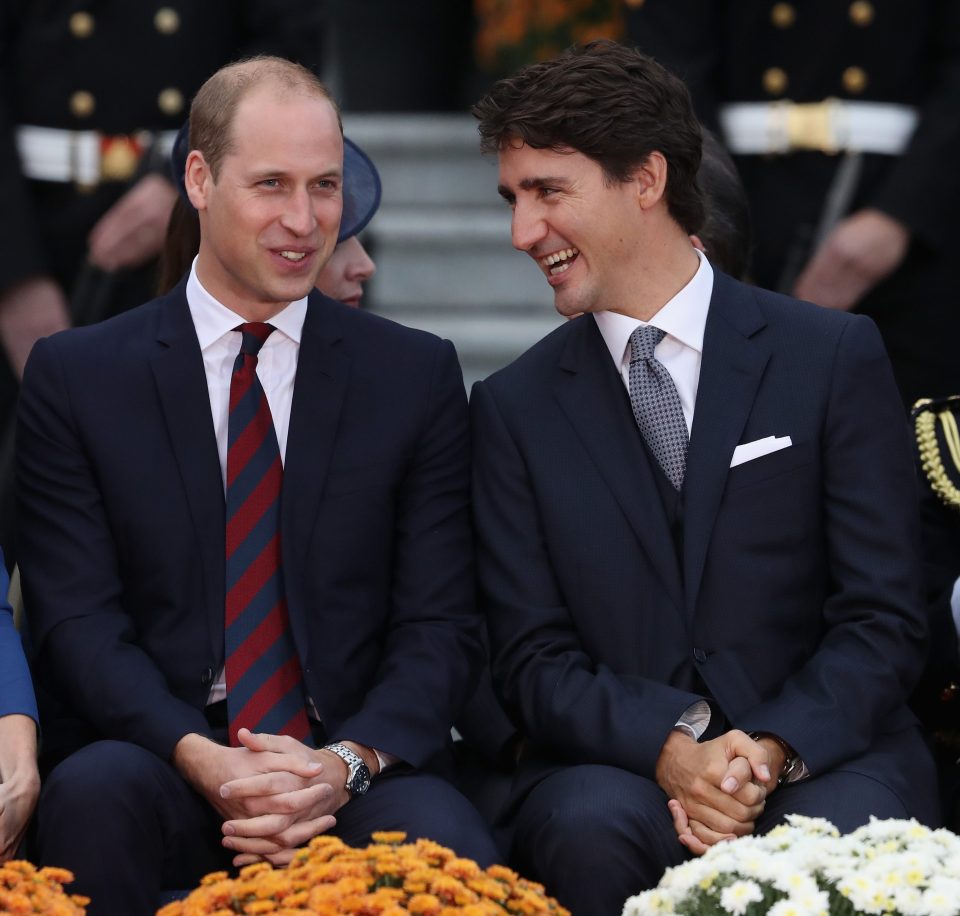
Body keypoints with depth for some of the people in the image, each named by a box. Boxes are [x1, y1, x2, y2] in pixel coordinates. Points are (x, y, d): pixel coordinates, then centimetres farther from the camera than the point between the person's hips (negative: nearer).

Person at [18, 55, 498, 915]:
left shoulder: (416, 375, 10)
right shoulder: (75, 377, 7)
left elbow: (439, 625, 5)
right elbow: (77, 619, 0)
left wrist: (349, 764, -15)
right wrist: (200, 760, -18)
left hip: (362, 777, -1)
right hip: (165, 770, 1)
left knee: (451, 847, -34)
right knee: (93, 792, -34)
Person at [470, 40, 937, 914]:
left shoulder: (834, 357, 4)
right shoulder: (514, 406, 10)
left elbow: (882, 621, 1)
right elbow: (534, 656, 3)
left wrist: (773, 748, -18)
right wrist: (672, 747, -17)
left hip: (822, 754, -1)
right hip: (616, 764, 1)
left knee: (848, 838, -35)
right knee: (592, 830, -34)